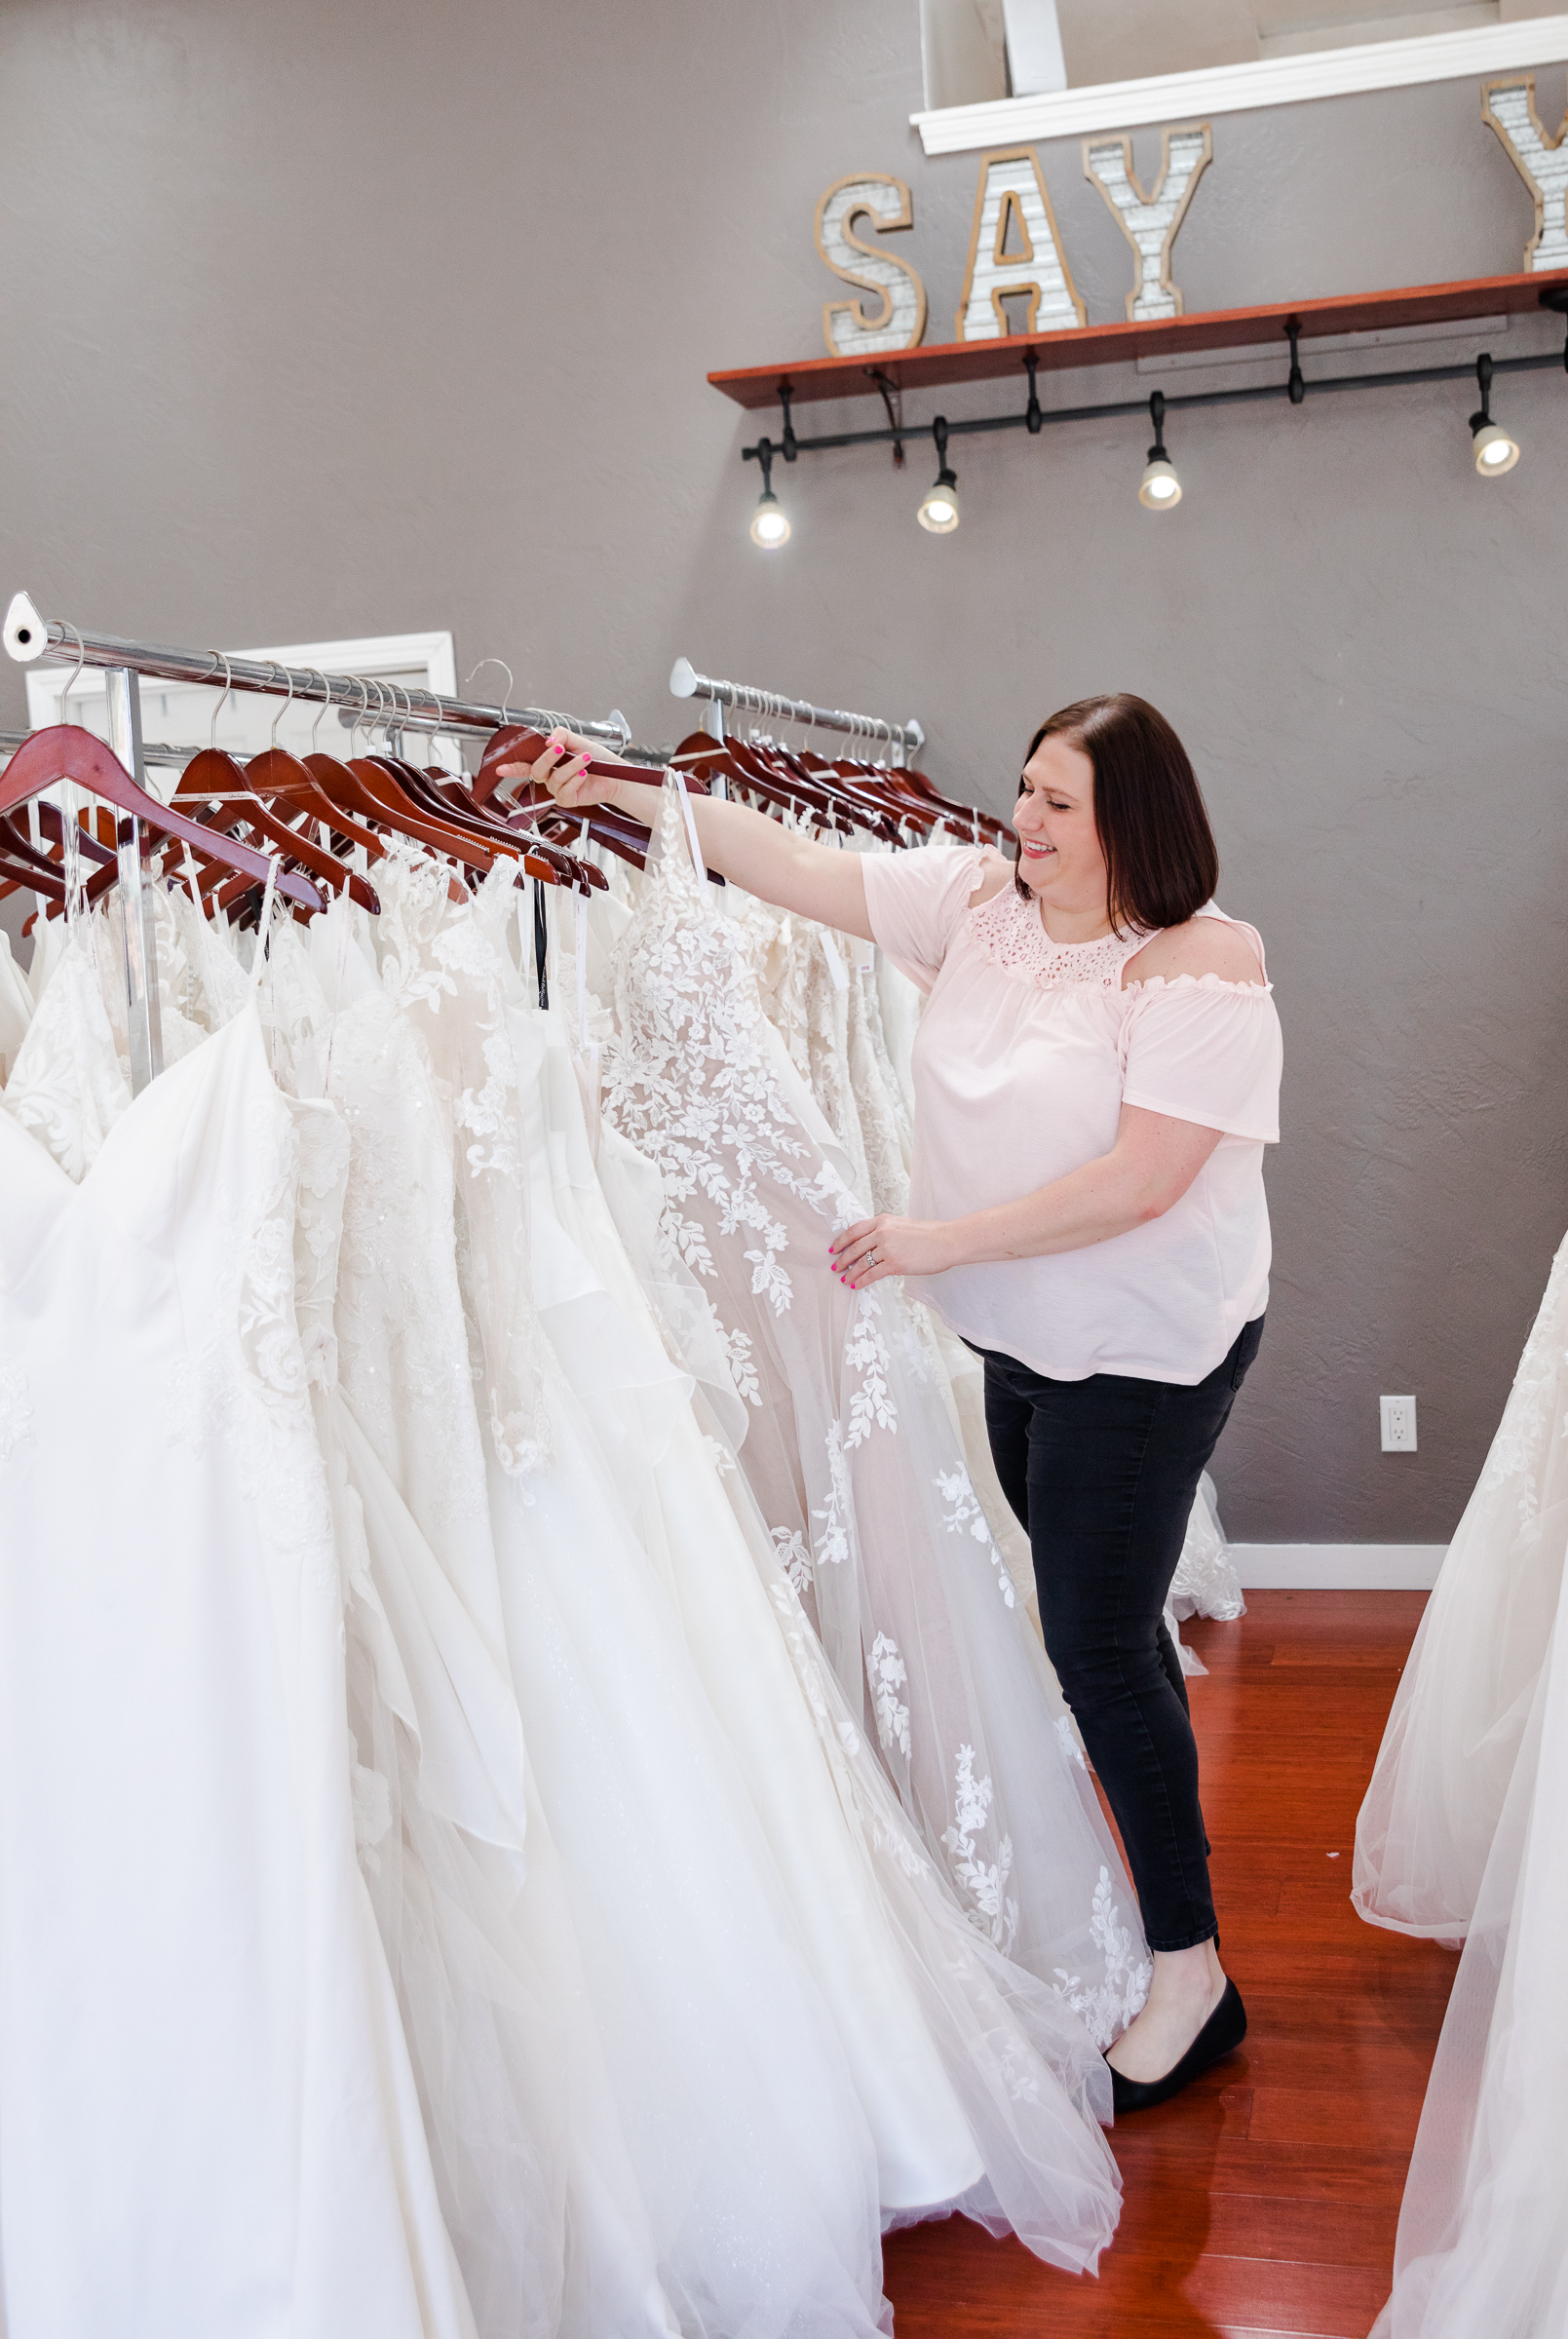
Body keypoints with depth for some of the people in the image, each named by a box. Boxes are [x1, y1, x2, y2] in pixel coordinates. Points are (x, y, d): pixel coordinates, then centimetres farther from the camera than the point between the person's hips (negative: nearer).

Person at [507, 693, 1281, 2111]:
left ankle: (1192, 1971, 12)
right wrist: (632, 796, -7)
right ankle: (1154, 1865, 38)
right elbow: (804, 871, 0)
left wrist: (943, 1238, -24)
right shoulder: (977, 898, 0)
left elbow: (1140, 1182, -25)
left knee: (1097, 1640, -4)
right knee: (1098, 1620, 18)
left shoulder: (1205, 965, -19)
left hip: (1146, 1351, -7)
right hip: (1029, 1337, 7)